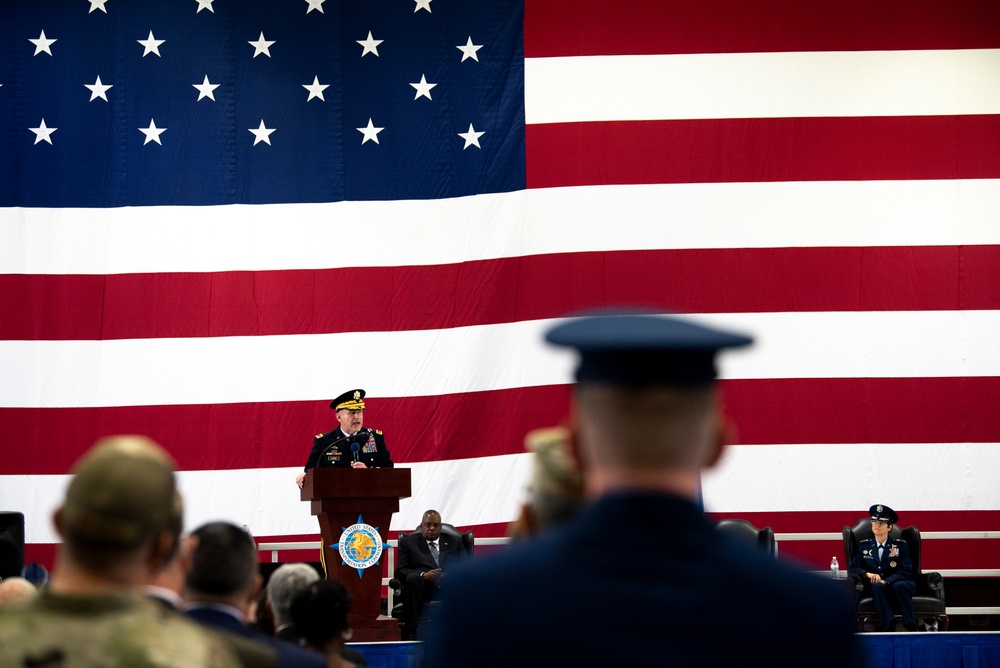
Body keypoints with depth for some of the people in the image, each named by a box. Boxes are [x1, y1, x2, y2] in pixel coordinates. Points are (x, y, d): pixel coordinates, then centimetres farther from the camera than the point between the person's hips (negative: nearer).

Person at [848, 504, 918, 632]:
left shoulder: (901, 545, 8)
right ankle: (890, 628, -48)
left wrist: (886, 581, -20)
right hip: (874, 586, 1)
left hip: (899, 583, -1)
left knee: (898, 586, -36)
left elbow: (906, 571, -3)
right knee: (878, 586, -35)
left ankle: (911, 628, -36)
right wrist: (868, 574, -18)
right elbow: (852, 568, 5)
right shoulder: (863, 545, 14)